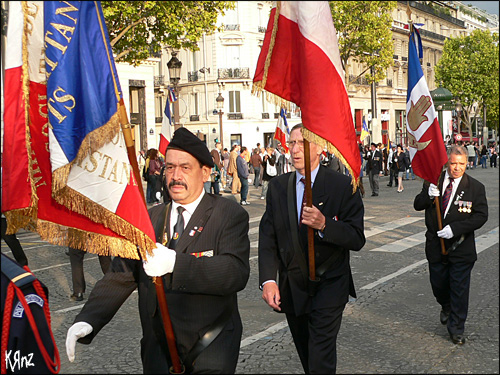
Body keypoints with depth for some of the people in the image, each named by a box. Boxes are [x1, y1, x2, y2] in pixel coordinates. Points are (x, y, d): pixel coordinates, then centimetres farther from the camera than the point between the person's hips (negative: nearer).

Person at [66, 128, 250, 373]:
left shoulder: (229, 215, -7)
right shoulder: (148, 219, 8)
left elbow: (237, 272, -22)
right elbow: (120, 275, 4)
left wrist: (175, 263, -34)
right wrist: (88, 319, -12)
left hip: (210, 349, -4)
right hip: (158, 351, 4)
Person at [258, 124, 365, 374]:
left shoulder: (343, 186, -9)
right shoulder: (277, 186, 2)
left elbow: (357, 239, -12)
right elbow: (267, 237, 1)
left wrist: (324, 224, -30)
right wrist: (268, 279, -12)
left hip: (328, 286, -4)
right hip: (291, 287, 4)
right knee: (305, 355, 19)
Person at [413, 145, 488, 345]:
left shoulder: (475, 187, -7)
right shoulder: (433, 181, -1)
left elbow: (481, 216, -11)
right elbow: (417, 205, -1)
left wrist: (454, 229, -22)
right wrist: (429, 195, -24)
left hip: (461, 248, -2)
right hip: (436, 246, 3)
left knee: (459, 289, 4)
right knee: (438, 284, 17)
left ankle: (456, 328, 20)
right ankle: (446, 307, 49)